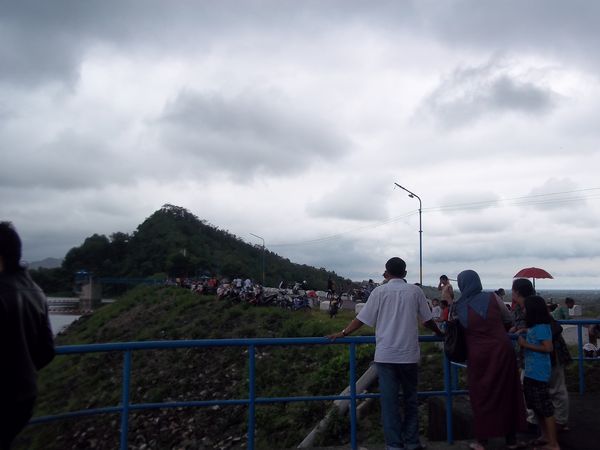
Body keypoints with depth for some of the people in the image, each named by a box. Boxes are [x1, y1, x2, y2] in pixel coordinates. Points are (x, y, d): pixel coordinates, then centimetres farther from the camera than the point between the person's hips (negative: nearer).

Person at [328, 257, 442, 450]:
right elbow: (427, 320, 9)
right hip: (409, 354, 1)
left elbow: (361, 319, -1)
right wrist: (439, 332, 29)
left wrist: (343, 333, 12)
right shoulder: (415, 291, 0)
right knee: (410, 398, 16)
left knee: (389, 400, 4)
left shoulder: (379, 291, -3)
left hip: (385, 355, -1)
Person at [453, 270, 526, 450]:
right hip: (502, 351, 0)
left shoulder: (459, 307, -6)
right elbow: (509, 320, 6)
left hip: (478, 356, 0)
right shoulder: (492, 298, -5)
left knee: (481, 396, 13)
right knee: (507, 394, 14)